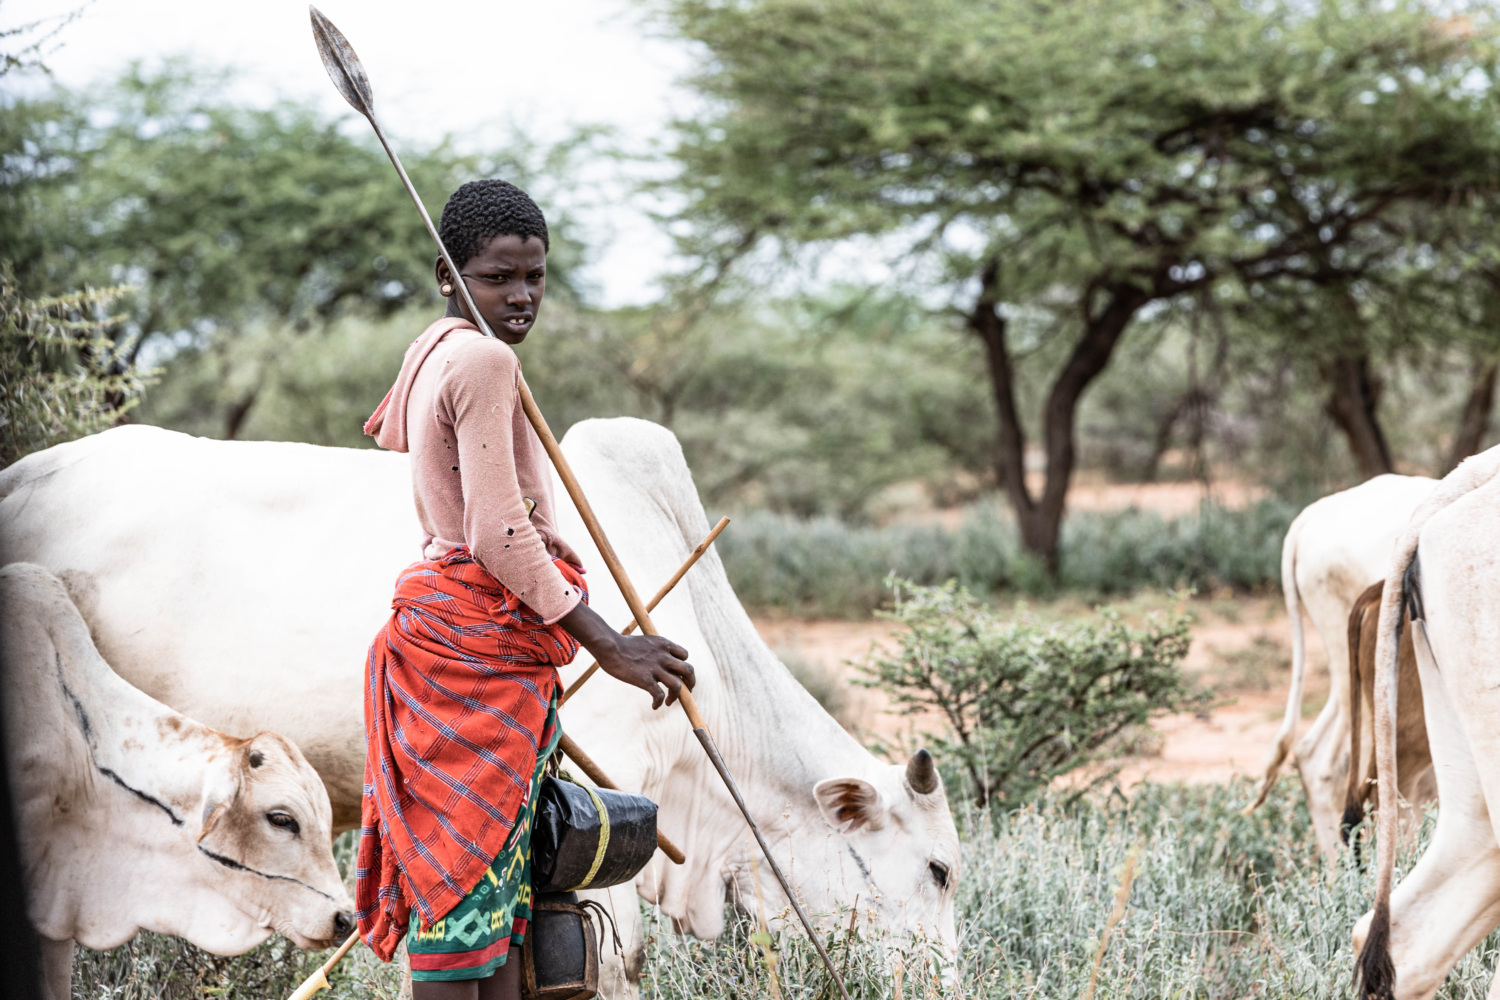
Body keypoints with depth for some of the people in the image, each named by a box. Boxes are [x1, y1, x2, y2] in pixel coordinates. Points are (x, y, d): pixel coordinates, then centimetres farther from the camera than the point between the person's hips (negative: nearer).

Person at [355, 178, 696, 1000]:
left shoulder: (433, 347, 13)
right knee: (465, 870, -9)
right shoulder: (486, 361, -15)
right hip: (478, 638, -10)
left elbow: (389, 431, 33)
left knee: (497, 862, 10)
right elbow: (498, 536, -22)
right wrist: (606, 645, -20)